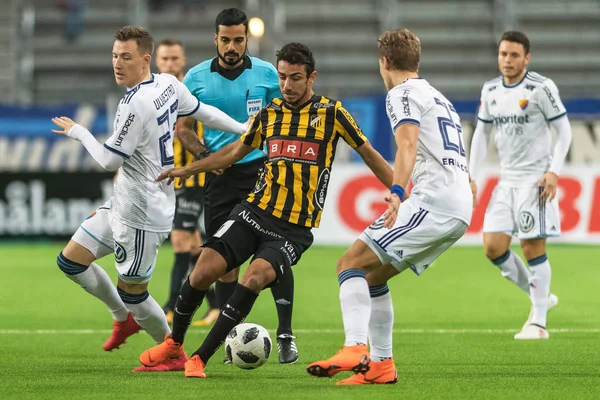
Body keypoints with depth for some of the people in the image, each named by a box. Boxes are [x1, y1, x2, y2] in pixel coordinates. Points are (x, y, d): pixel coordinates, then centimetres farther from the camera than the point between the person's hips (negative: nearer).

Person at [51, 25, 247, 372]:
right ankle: (124, 318, 29)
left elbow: (110, 161, -19)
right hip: (123, 203, 10)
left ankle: (173, 354, 21)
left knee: (132, 291, 3)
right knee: (70, 261, 13)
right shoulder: (170, 84, 1)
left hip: (142, 213, -10)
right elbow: (203, 112, 13)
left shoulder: (136, 105, -25)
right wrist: (244, 129, 27)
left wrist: (78, 132, -3)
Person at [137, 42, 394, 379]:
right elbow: (236, 151, 23)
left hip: (295, 229, -3)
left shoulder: (331, 113, -3)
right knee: (204, 272, -10)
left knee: (256, 278, -27)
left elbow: (368, 153, 4)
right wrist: (187, 170, 21)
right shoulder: (269, 114, 8)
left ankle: (200, 358, -18)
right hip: (256, 212, 3)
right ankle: (174, 344, 17)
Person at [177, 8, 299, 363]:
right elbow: (185, 127, 11)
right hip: (220, 174, 1)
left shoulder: (267, 74, 2)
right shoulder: (196, 78, 3)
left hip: (262, 169, -1)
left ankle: (286, 334, -2)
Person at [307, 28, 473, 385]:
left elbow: (408, 144, -20)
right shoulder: (439, 98, 29)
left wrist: (397, 192, -35)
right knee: (372, 275, 17)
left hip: (434, 200, -9)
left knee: (351, 264, -13)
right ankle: (381, 365, 13)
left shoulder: (402, 93, 0)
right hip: (461, 207, 9)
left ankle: (355, 350, -32)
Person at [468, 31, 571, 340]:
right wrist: (472, 178, 9)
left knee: (532, 246, -8)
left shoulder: (541, 88, -9)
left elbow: (564, 131, -6)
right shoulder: (490, 90, 8)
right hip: (506, 180, 6)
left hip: (535, 178, -6)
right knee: (493, 247, -2)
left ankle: (538, 323, -2)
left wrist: (554, 170, -16)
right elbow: (481, 134, 16)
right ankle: (540, 298, 16)